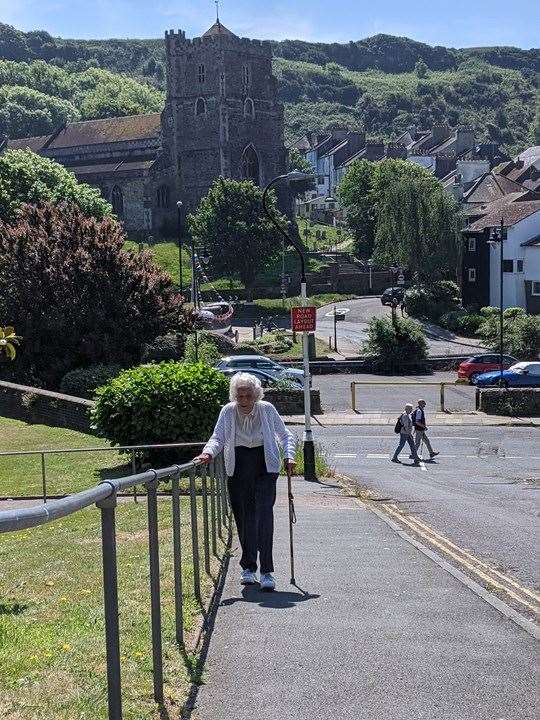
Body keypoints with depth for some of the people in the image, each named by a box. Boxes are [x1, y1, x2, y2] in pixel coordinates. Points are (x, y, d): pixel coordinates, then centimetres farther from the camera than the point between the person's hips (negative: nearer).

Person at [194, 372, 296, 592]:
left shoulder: (267, 409, -4)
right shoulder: (228, 411, -3)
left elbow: (285, 435, 4)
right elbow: (218, 438, -3)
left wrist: (289, 456, -12)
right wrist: (208, 452, -24)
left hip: (265, 468, -2)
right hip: (238, 469, 2)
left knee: (264, 515, -14)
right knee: (243, 518, 5)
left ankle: (267, 571, -14)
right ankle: (248, 568, 21)